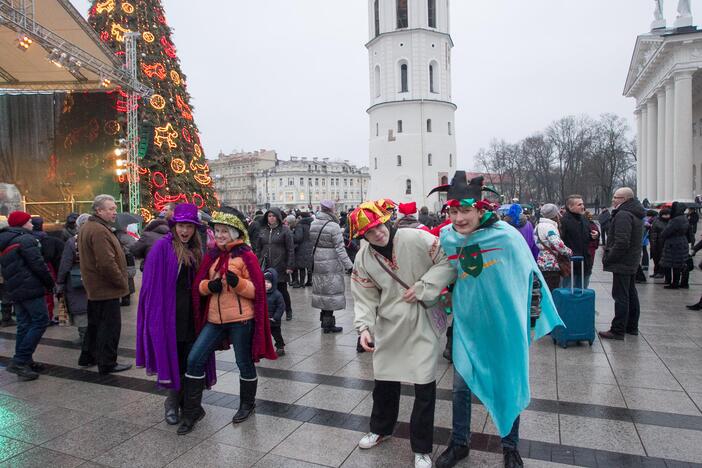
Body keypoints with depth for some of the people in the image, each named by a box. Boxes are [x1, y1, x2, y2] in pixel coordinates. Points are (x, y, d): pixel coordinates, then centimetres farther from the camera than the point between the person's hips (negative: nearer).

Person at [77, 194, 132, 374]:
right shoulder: (99, 231, -21)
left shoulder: (87, 227, 14)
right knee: (110, 326, -1)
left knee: (95, 323, 21)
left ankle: (87, 357, 33)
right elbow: (107, 264, -27)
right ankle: (107, 363, 7)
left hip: (94, 287, 11)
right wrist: (122, 283, -15)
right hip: (107, 289, -11)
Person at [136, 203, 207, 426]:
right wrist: (156, 310, -14)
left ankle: (180, 401, 25)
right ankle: (172, 403, 19)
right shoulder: (162, 246, -8)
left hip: (190, 310, 5)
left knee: (189, 357, 8)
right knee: (171, 356, 1)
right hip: (169, 310, -5)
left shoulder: (196, 249, 10)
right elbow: (152, 283, -10)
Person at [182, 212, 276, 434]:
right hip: (214, 319, 5)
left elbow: (256, 290, -8)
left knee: (244, 362, 10)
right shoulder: (212, 256, 10)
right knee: (194, 359, 0)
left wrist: (237, 283, -26)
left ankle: (247, 404, 34)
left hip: (240, 319, -5)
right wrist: (209, 285, -9)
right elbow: (199, 285, 13)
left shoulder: (245, 255, -6)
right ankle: (192, 410, 17)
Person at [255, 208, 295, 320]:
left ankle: (288, 311, 25)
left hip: (279, 266, -3)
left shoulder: (285, 230, -2)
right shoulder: (262, 230, 10)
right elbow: (258, 249, 14)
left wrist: (290, 266, -10)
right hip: (265, 266, 3)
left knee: (282, 289, 6)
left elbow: (290, 249, -5)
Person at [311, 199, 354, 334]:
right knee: (331, 292, 3)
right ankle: (328, 324, 9)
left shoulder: (313, 224, 2)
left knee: (323, 291, 16)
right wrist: (349, 265, -14)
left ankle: (324, 319, 28)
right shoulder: (333, 226, -18)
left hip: (318, 264, 7)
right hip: (332, 265, -7)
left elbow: (313, 242, 7)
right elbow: (340, 248, -18)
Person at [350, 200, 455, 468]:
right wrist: (364, 326, -14)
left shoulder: (416, 239, -17)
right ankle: (381, 429, 46)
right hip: (388, 325, 4)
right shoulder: (363, 258, -4)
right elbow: (365, 297, -1)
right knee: (384, 380, 18)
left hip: (422, 324, -4)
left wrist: (422, 288, -21)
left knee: (425, 386, 2)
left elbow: (447, 263, -14)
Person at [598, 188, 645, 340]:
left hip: (622, 263, -11)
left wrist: (608, 258, -16)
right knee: (631, 294, 17)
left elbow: (621, 242, -26)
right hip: (632, 262, 11)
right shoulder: (635, 214, 15)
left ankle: (618, 330, -2)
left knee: (620, 296, -6)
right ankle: (632, 327, 28)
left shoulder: (623, 215, -19)